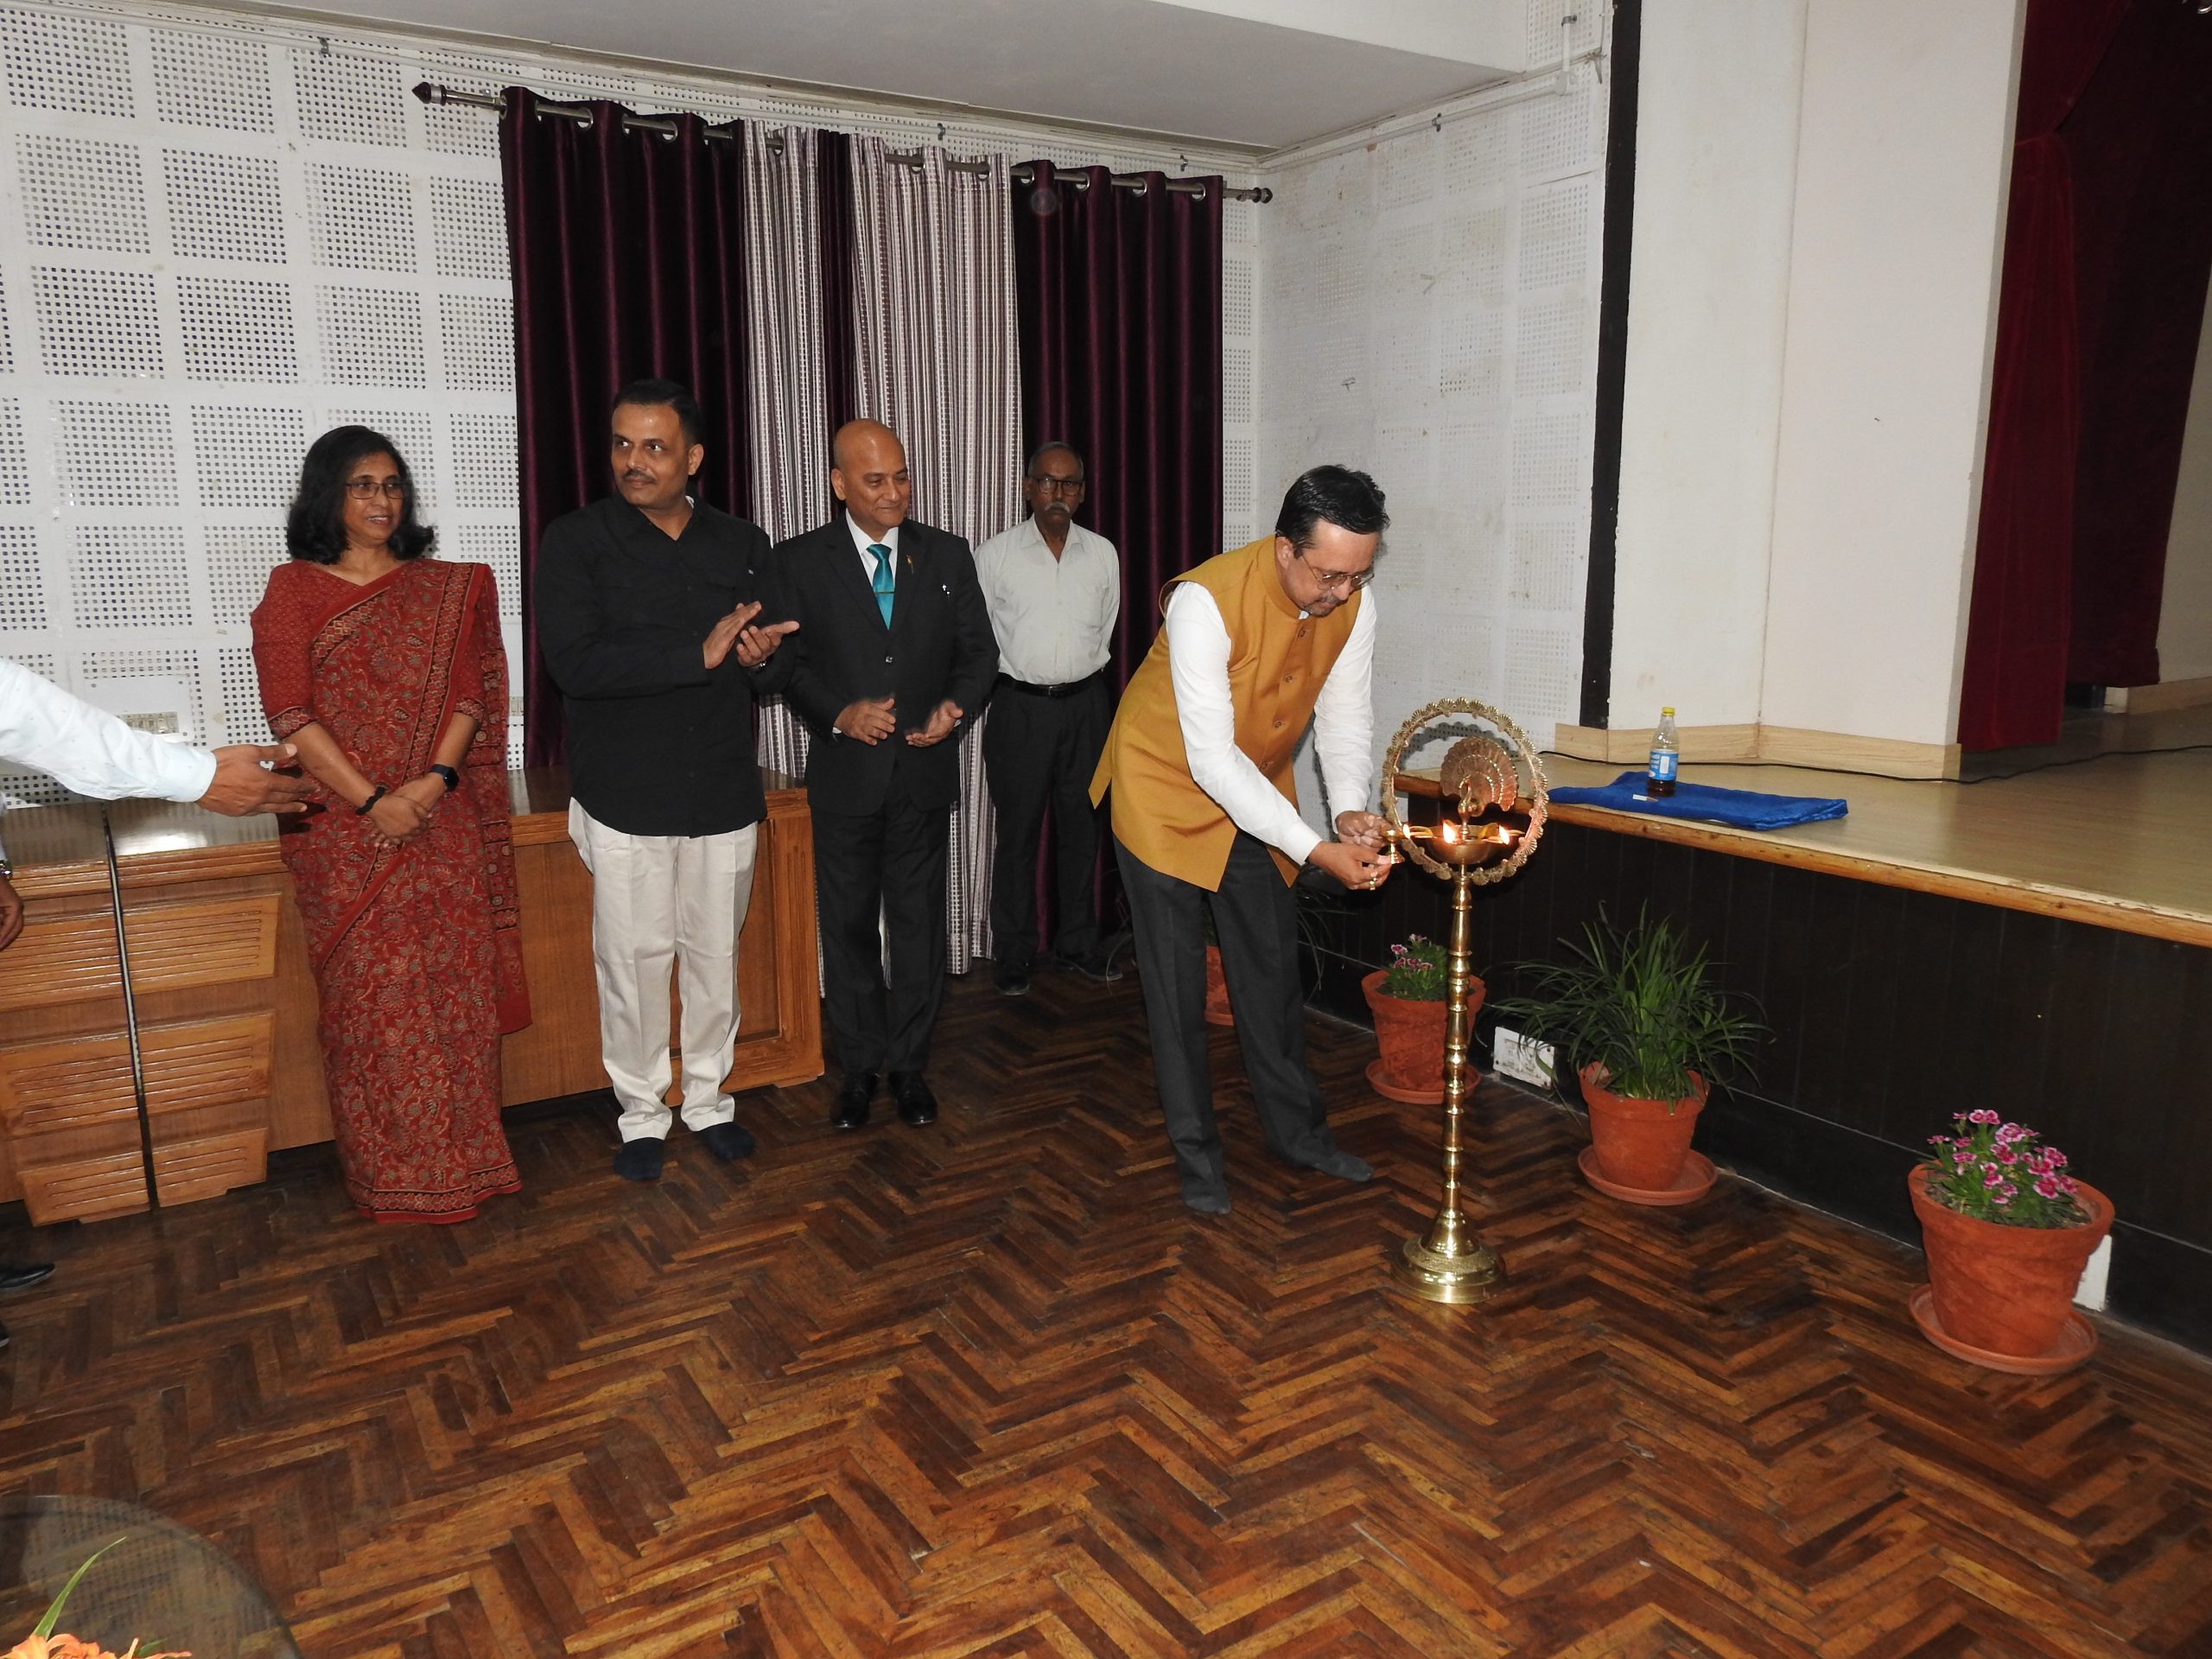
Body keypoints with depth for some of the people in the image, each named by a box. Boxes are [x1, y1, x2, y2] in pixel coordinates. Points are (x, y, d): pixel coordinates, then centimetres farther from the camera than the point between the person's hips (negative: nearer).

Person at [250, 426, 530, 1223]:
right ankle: (389, 1172, 14)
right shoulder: (292, 591, 2)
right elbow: (291, 716, -6)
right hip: (346, 830, -2)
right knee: (370, 996, 2)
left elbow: (468, 694, 4)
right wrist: (372, 800, -14)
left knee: (456, 987, 5)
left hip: (442, 823, 2)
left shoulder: (446, 589, 11)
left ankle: (461, 1154, 19)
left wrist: (435, 780, -12)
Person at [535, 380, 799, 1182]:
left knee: (716, 956, 11)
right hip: (624, 798, -2)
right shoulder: (575, 540, -4)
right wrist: (701, 653, -24)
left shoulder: (744, 546, 7)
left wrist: (762, 659, -16)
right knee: (634, 961, 5)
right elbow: (574, 662, -18)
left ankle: (707, 1099, 29)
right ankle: (642, 1113, 23)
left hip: (724, 794, 3)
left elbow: (779, 671, 9)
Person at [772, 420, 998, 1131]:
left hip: (926, 771, 1)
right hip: (844, 772, -1)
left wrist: (956, 707, -12)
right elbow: (787, 661, -2)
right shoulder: (799, 560, -2)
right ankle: (859, 1067, 24)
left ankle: (909, 1065, 22)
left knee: (919, 922, 9)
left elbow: (978, 649, 6)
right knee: (849, 925, 9)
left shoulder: (947, 555, 3)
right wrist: (838, 715, -18)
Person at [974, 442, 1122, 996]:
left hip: (1086, 704, 3)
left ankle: (1077, 942, 23)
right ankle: (1013, 954, 12)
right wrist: (1018, 672, 9)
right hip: (1020, 705, -3)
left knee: (1082, 826, 10)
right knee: (1018, 831, 1)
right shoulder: (994, 555, -3)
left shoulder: (1103, 554, 5)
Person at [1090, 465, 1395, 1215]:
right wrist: (1317, 850, -37)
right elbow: (1212, 760, -34)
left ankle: (1297, 1131, 29)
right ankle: (1196, 1154, 15)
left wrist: (1352, 812, -24)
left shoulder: (1352, 604, -14)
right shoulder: (1207, 600, -33)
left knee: (1272, 968, 13)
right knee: (1177, 980, 1)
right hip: (1167, 788, -5)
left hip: (1257, 791, 5)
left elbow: (1344, 718, -4)